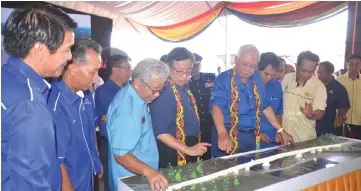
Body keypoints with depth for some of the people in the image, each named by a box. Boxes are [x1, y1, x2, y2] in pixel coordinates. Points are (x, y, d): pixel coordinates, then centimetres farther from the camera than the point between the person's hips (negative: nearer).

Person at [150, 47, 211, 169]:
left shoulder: (184, 87, 2)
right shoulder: (163, 92, -23)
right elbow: (161, 132, -24)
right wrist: (188, 150, -24)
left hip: (191, 145, 8)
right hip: (174, 152, -8)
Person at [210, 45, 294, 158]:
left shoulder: (256, 78, 5)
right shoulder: (223, 79, -14)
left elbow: (264, 106, 13)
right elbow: (217, 106, -29)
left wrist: (281, 131, 11)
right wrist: (223, 133, -46)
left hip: (252, 137, 6)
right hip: (229, 136, -6)